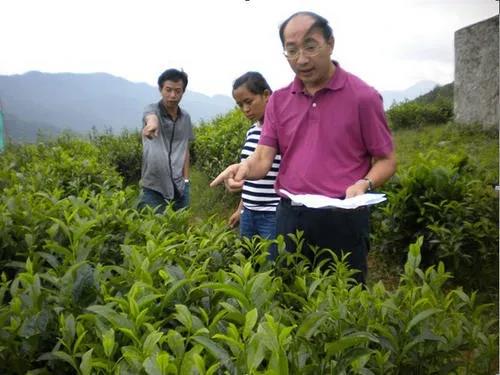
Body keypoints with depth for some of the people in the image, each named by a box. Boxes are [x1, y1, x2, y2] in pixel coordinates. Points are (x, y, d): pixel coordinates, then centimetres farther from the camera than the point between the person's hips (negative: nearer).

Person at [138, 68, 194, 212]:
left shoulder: (185, 118, 7)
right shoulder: (152, 109, -6)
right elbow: (151, 117, -32)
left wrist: (186, 179, 9)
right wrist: (152, 123, -56)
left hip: (179, 187, 4)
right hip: (153, 188, -4)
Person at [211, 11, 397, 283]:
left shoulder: (363, 97, -6)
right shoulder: (278, 100, 6)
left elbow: (386, 160, -1)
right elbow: (263, 158, 1)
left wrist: (364, 184, -21)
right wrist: (244, 167, -22)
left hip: (343, 219, -3)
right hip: (289, 217, 4)